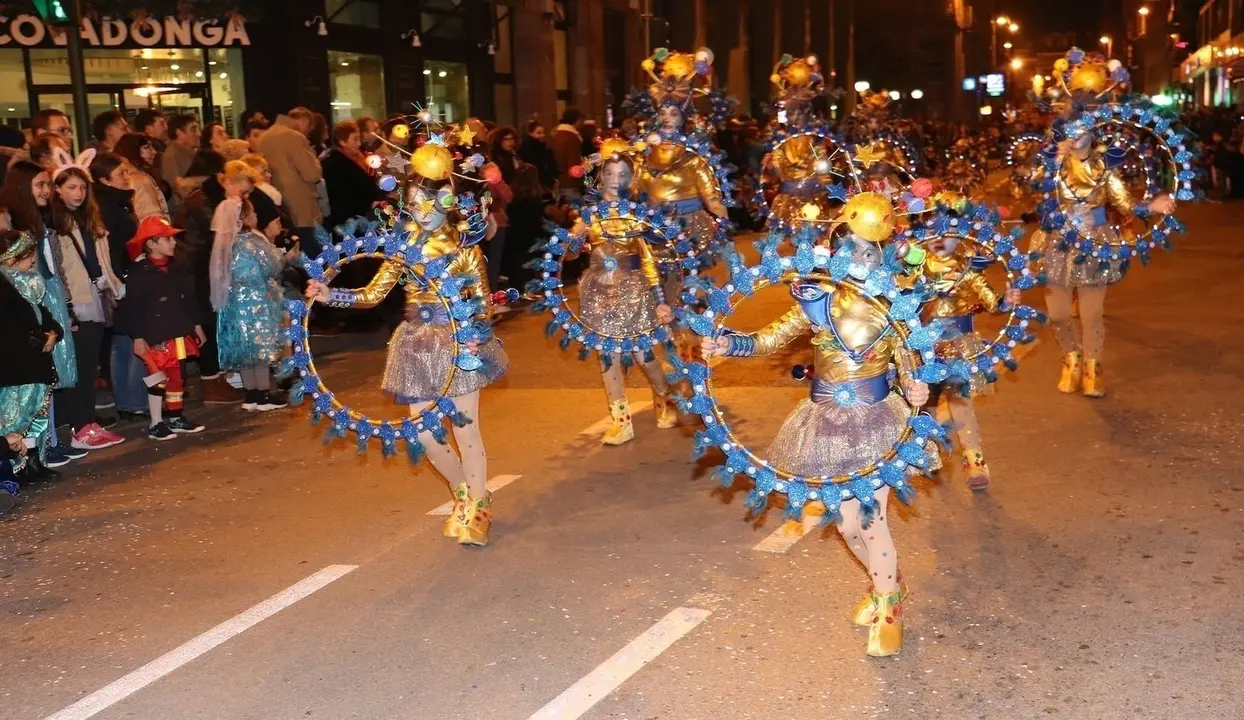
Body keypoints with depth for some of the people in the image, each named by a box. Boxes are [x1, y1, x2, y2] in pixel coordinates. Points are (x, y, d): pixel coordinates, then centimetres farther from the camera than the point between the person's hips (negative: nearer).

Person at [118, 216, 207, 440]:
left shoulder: (175, 270, 10)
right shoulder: (139, 273, -12)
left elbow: (188, 299, 18)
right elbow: (133, 307, -14)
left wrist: (196, 325, 18)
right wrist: (138, 338, -17)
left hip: (178, 335, 7)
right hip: (155, 338, -7)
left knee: (176, 377, 14)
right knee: (158, 379, -3)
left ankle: (176, 418, 25)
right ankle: (156, 424, 6)